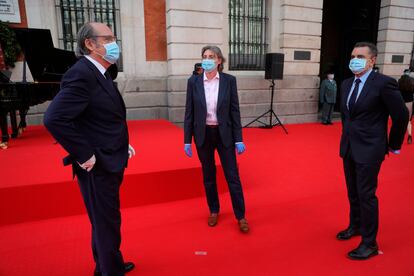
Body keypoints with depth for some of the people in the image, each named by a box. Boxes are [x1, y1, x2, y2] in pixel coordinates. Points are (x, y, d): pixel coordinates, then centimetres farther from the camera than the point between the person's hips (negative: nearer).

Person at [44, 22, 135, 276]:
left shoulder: (100, 74, 10)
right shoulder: (82, 74, -20)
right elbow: (54, 118, -28)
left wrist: (121, 144, 8)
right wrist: (85, 156, -23)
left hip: (109, 162, 9)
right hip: (98, 166, -9)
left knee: (105, 221, 24)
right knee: (107, 224, 7)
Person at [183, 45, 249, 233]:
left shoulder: (229, 80, -4)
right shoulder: (193, 81, -2)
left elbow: (235, 110, -3)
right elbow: (189, 112, 0)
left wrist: (239, 139, -5)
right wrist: (187, 140, -2)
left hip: (224, 134, -1)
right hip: (203, 134, 1)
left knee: (232, 175, 3)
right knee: (208, 176, 12)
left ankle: (241, 216, 18)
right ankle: (214, 211, 31)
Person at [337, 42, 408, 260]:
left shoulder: (384, 83, -14)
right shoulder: (346, 84, 7)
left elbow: (401, 116, -7)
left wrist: (394, 145, 2)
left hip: (369, 150, -6)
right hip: (348, 147, 7)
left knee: (366, 194, -1)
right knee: (353, 192, 18)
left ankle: (370, 243, 14)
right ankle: (355, 226, 38)